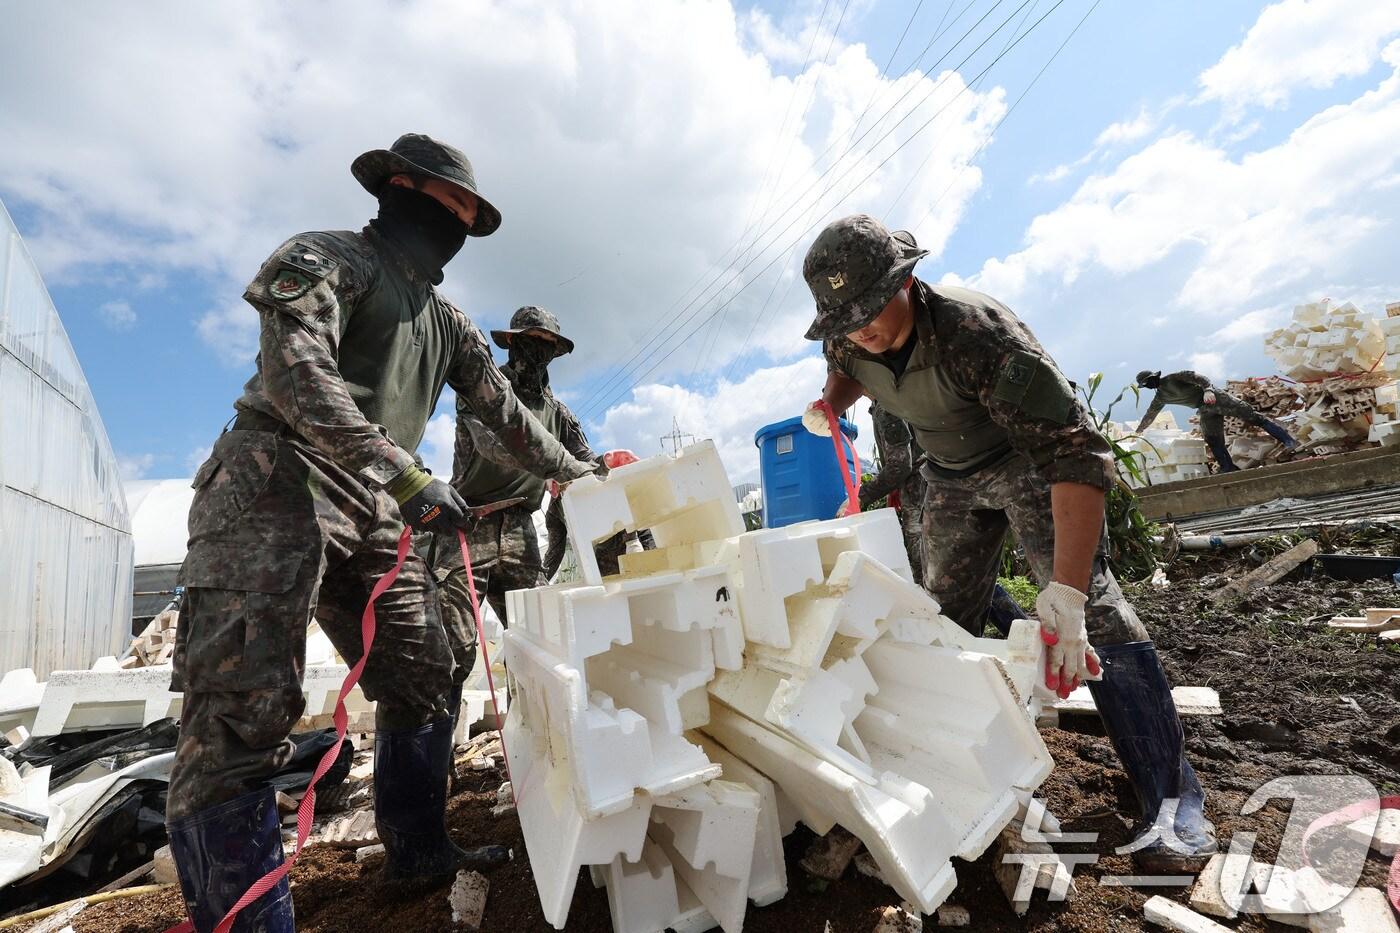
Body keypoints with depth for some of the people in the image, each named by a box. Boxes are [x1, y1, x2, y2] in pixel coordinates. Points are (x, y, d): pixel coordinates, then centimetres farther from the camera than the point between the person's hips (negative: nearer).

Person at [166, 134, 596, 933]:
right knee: (244, 705, -12)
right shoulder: (329, 257, 2)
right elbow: (294, 370, -16)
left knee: (426, 680, 8)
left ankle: (418, 850, 24)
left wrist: (579, 476, 26)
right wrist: (407, 474, -24)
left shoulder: (446, 320, 23)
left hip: (376, 511, 8)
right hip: (278, 485, -7)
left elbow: (505, 412, 26)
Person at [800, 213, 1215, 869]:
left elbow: (1076, 454, -42)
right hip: (950, 476, 6)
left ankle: (1174, 800, -5)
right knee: (947, 624, 10)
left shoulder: (976, 331, -38)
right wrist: (829, 403, -15)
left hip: (1027, 461, -5)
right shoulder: (846, 341, -19)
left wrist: (1066, 591, -51)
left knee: (1094, 612, -18)